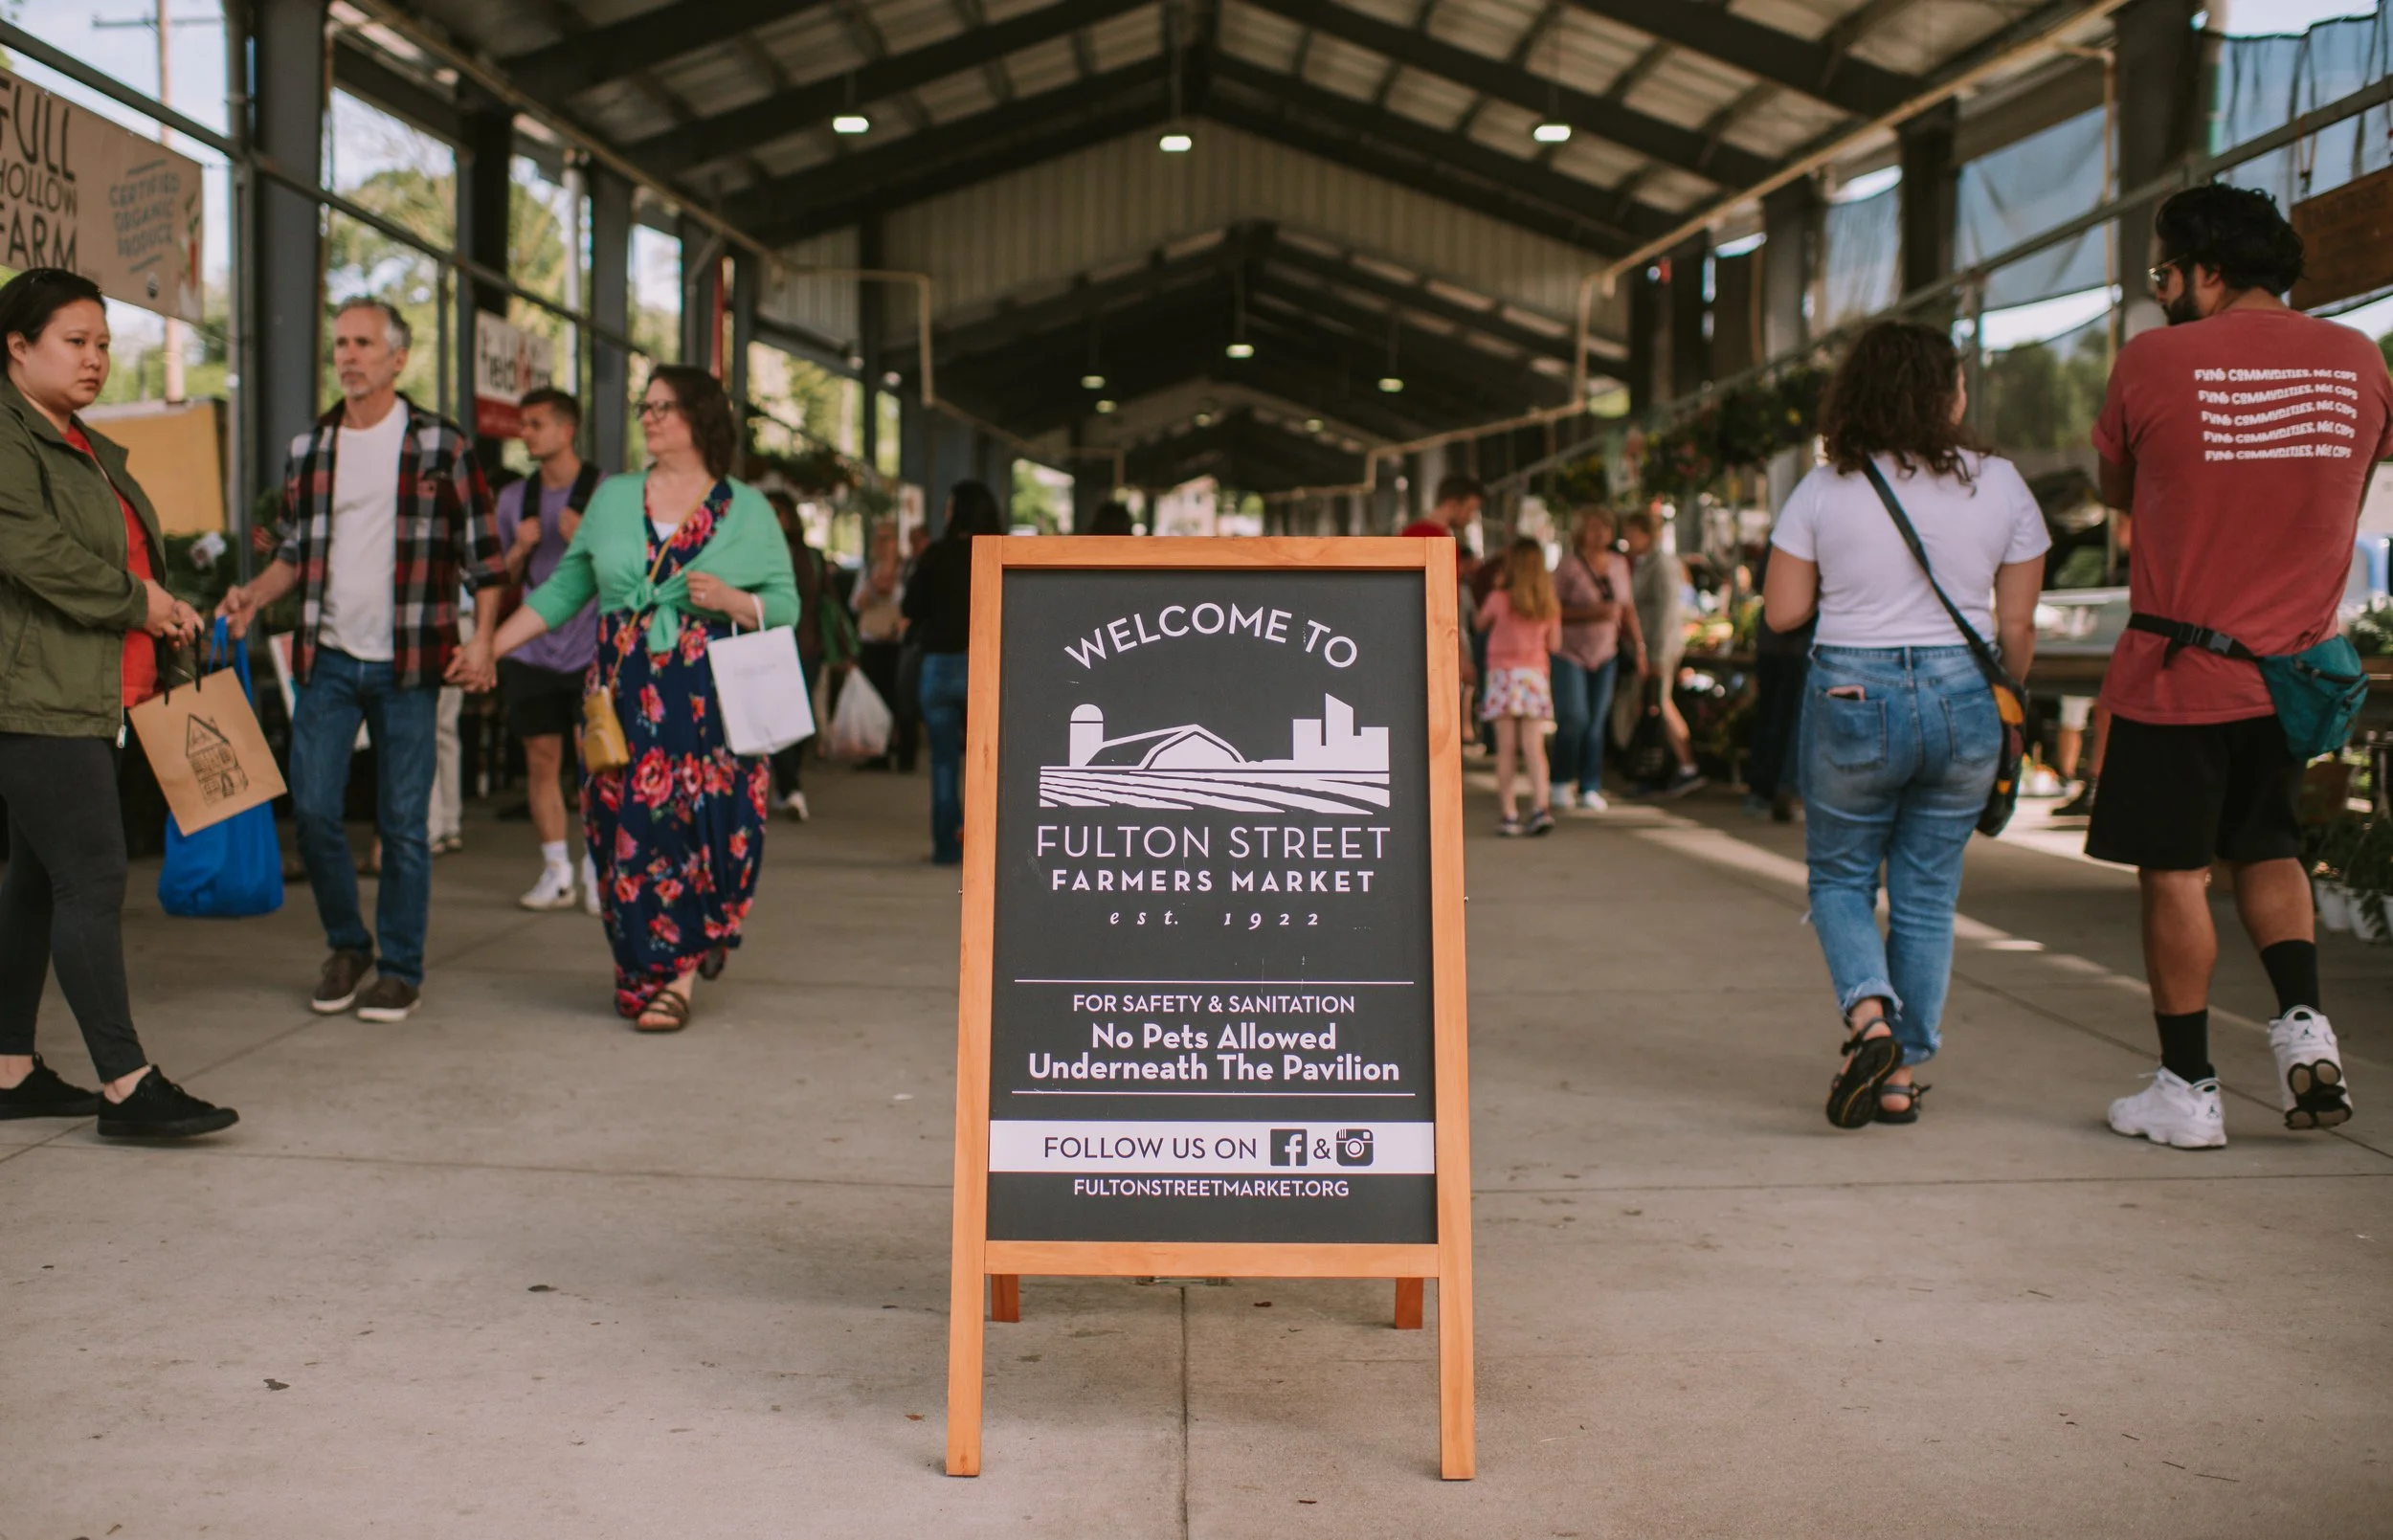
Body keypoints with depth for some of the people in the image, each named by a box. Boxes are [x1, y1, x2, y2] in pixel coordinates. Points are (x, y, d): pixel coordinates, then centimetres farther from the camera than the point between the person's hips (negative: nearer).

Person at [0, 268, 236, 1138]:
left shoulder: (87, 449, 21)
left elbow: (128, 551, 26)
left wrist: (169, 616, 9)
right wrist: (134, 600, -12)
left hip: (88, 697, 10)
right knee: (92, 878, -12)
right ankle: (126, 1086, -10)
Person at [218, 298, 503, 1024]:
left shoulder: (440, 445, -2)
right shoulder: (309, 448, 10)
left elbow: (482, 551, -1)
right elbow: (296, 551, 19)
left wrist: (482, 640, -11)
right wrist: (253, 595, 1)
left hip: (407, 664, -3)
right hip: (327, 660, 4)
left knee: (403, 822, 2)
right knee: (312, 810, 1)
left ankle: (400, 969, 14)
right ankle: (347, 945, 23)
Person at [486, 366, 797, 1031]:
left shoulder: (745, 509, 6)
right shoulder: (612, 498, 14)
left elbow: (785, 605, 4)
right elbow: (563, 591, 15)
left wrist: (730, 600, -15)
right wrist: (488, 647, 9)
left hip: (710, 702, -2)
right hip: (625, 700, 3)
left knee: (703, 826, -9)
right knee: (630, 832, -1)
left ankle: (677, 976, 3)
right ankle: (653, 968, 14)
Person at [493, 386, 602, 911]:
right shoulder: (514, 498, 11)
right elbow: (502, 579, 18)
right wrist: (520, 549, -3)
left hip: (591, 646, -4)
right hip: (532, 648, 4)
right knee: (541, 760, 4)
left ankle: (598, 870, 6)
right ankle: (556, 872, 12)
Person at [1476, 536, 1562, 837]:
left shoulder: (1499, 599, -6)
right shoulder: (1550, 605, 3)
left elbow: (1480, 623, 11)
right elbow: (1554, 645, 8)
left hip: (1504, 674, -2)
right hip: (1536, 676, 2)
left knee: (1506, 748, 0)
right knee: (1534, 746, 1)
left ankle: (1509, 814, -2)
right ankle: (1540, 806, -13)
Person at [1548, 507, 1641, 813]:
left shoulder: (1619, 563, 9)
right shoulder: (1569, 564, -9)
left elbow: (1627, 608, 17)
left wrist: (1637, 644, 10)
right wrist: (1591, 613, -21)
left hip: (1605, 653, 5)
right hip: (1569, 652, -5)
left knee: (1596, 723, 3)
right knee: (1573, 717, -12)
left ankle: (1590, 788, 8)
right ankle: (1561, 781, 8)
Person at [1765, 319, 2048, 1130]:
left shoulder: (1825, 490, -4)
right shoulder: (2000, 485, -1)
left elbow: (1781, 612, -3)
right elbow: (2016, 625, 2)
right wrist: (2007, 702, 18)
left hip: (1851, 696, -1)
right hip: (1962, 697, 2)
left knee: (1839, 877, 14)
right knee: (1927, 893, 10)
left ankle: (1869, 1013, -12)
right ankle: (1900, 1078, 12)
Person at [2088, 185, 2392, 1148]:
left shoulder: (2155, 360, -10)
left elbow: (2117, 491, 4)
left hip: (2177, 669, -4)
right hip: (2295, 664, 5)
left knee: (2173, 874, 4)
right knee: (2266, 851, 22)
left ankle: (2187, 1091, 9)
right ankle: (2304, 1022, 4)